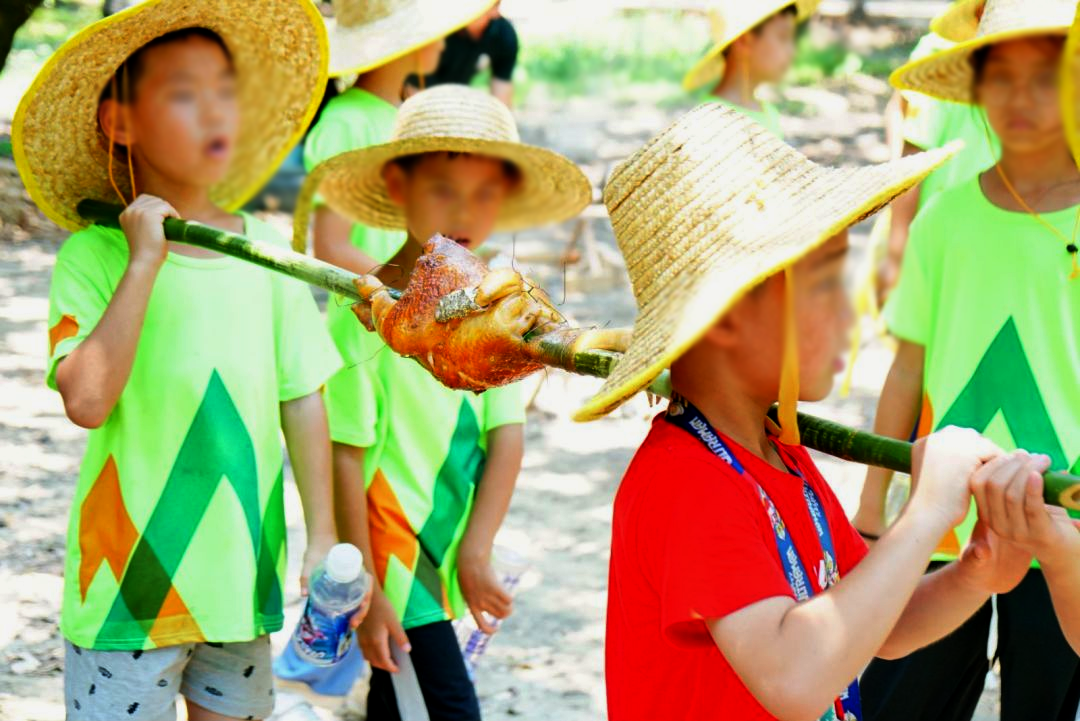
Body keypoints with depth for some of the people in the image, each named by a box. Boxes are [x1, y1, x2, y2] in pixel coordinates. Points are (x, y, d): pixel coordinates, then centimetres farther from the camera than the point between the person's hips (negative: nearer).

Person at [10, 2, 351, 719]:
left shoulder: (265, 251, 2)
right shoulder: (93, 256, -10)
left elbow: (302, 401, 6)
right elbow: (86, 400, -24)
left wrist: (323, 539, 3)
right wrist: (145, 263, -21)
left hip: (242, 574, 4)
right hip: (130, 580, -4)